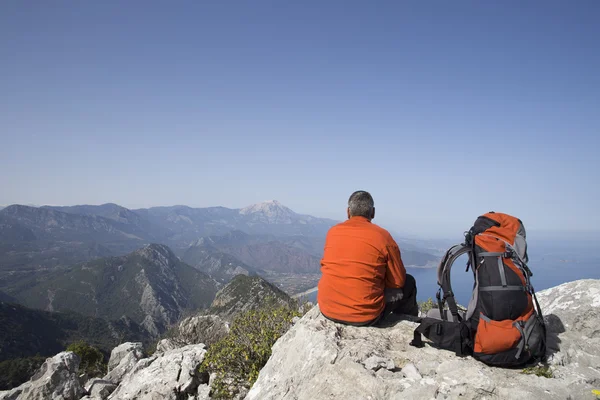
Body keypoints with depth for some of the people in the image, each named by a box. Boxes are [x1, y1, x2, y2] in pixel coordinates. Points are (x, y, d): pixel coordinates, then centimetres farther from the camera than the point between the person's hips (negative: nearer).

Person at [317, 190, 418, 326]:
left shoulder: (332, 232, 1)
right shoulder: (383, 236, -9)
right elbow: (398, 282, -1)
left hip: (327, 311, 4)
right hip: (365, 317, -4)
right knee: (408, 283, 18)